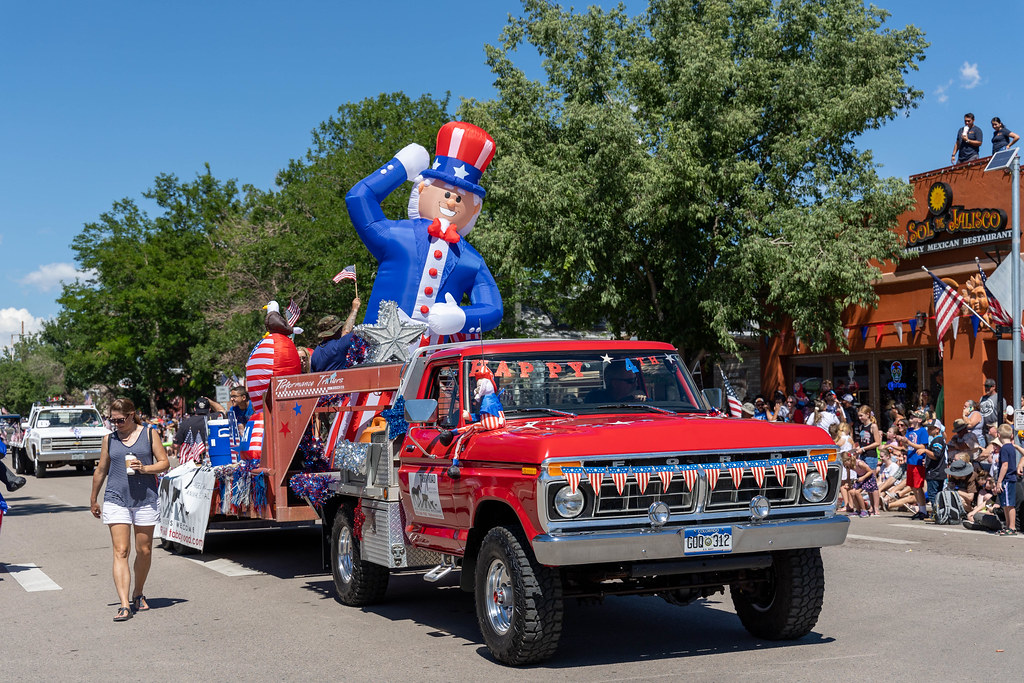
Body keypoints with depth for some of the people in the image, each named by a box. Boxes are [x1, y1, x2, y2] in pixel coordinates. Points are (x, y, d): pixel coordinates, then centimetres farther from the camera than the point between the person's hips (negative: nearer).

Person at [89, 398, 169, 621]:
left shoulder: (148, 434, 3)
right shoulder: (109, 439, 9)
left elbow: (164, 463, 4)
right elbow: (101, 470, 18)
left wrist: (144, 468, -14)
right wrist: (94, 499, 24)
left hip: (145, 499, 0)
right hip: (116, 500, 0)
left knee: (144, 551, 8)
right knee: (121, 551, -10)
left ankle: (138, 594, 30)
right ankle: (124, 605, -15)